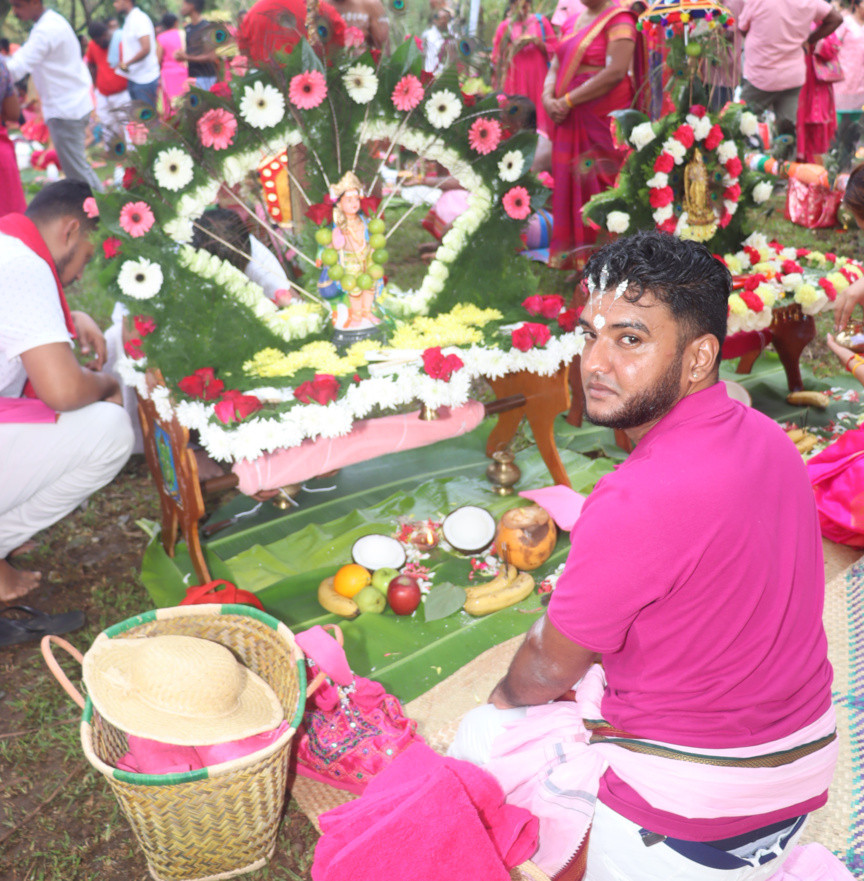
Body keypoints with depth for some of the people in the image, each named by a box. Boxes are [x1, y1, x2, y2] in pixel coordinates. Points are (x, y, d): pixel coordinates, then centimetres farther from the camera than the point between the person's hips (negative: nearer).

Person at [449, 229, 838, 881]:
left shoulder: (637, 503, -32)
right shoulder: (764, 438, -5)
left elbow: (551, 665, -14)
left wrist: (509, 696, 8)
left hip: (691, 818, -7)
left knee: (483, 739, 10)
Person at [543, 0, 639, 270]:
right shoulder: (572, 23, 17)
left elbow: (615, 72, -17)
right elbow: (555, 67, 15)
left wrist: (567, 101, -16)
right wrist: (548, 97, -6)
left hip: (603, 121, -7)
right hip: (570, 120, 7)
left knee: (598, 186, -7)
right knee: (570, 185, 5)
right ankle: (573, 259, 10)